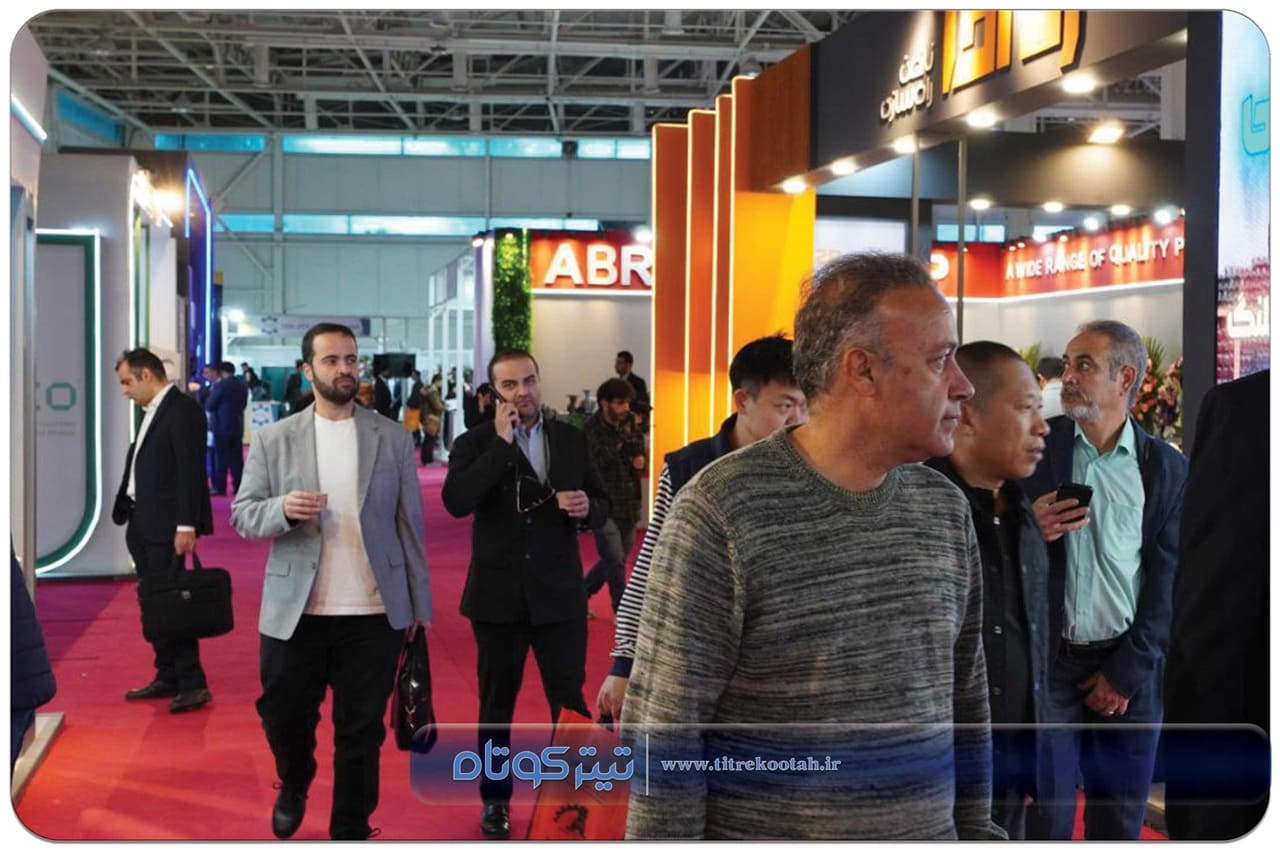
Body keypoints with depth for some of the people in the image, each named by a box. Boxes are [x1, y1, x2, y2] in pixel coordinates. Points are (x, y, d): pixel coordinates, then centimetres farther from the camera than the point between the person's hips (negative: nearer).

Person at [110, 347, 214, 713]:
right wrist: (126, 512, 11)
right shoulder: (153, 412, 16)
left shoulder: (183, 409, -13)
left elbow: (191, 471, -18)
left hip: (166, 527, -10)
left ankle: (193, 684, -2)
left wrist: (186, 526, -22)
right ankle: (168, 678, 20)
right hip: (142, 525, 10)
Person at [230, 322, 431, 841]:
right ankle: (293, 789, 45)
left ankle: (350, 830, 24)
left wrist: (420, 604, 3)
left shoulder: (393, 438, 3)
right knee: (284, 717, 14)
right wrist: (282, 509, -21)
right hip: (295, 613, 0)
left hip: (373, 614, 0)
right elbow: (242, 516, 1)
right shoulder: (273, 439, 1)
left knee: (361, 733, 7)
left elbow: (409, 524, 5)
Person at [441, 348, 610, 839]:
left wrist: (587, 508, -15)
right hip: (497, 595, -1)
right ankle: (496, 799, 27)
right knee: (496, 704, 12)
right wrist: (501, 443, -22)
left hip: (559, 593, 1)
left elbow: (601, 505, 9)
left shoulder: (572, 439, 3)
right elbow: (456, 502, -22)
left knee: (570, 700, 3)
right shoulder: (475, 443, -5)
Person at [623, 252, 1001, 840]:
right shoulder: (720, 512, -15)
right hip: (760, 826, -5)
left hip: (932, 827, 5)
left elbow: (966, 694, 11)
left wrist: (972, 827, 12)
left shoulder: (945, 509, 3)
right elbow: (663, 729, -14)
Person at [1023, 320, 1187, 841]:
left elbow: (1168, 578, 1)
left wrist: (1126, 671, -4)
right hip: (1047, 663, -1)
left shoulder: (1166, 468, 3)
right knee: (1043, 819, 1)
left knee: (1120, 822, 11)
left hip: (1128, 669, 1)